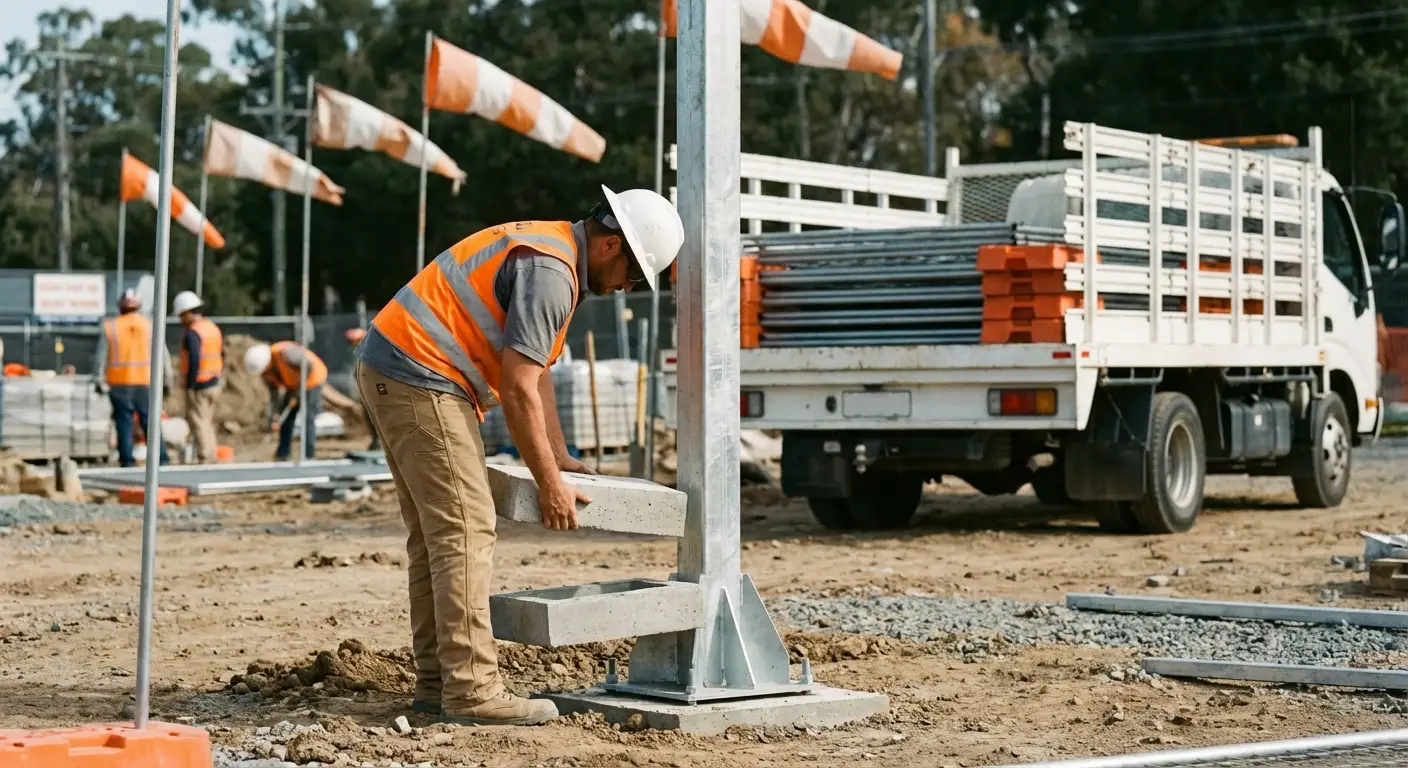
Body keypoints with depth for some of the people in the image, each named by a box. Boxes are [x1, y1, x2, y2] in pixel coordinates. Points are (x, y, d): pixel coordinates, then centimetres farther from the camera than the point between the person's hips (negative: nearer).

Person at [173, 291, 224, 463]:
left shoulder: (192, 334, -17)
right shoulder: (213, 328, 10)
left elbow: (194, 362, -24)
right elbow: (221, 356, 15)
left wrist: (189, 385, -17)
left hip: (198, 386, -9)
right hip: (214, 384, 9)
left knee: (198, 424, -6)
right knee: (208, 424, 15)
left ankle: (204, 461, -10)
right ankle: (211, 459, 17)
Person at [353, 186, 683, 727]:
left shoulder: (550, 250, 17)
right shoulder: (550, 273, -16)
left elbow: (534, 368, 25)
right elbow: (518, 390, -19)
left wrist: (559, 456, 25)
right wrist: (550, 484, -12)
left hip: (389, 369, 11)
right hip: (420, 378, -11)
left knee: (435, 534, 12)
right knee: (465, 532, -11)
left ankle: (437, 681, 16)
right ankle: (471, 690, -12)